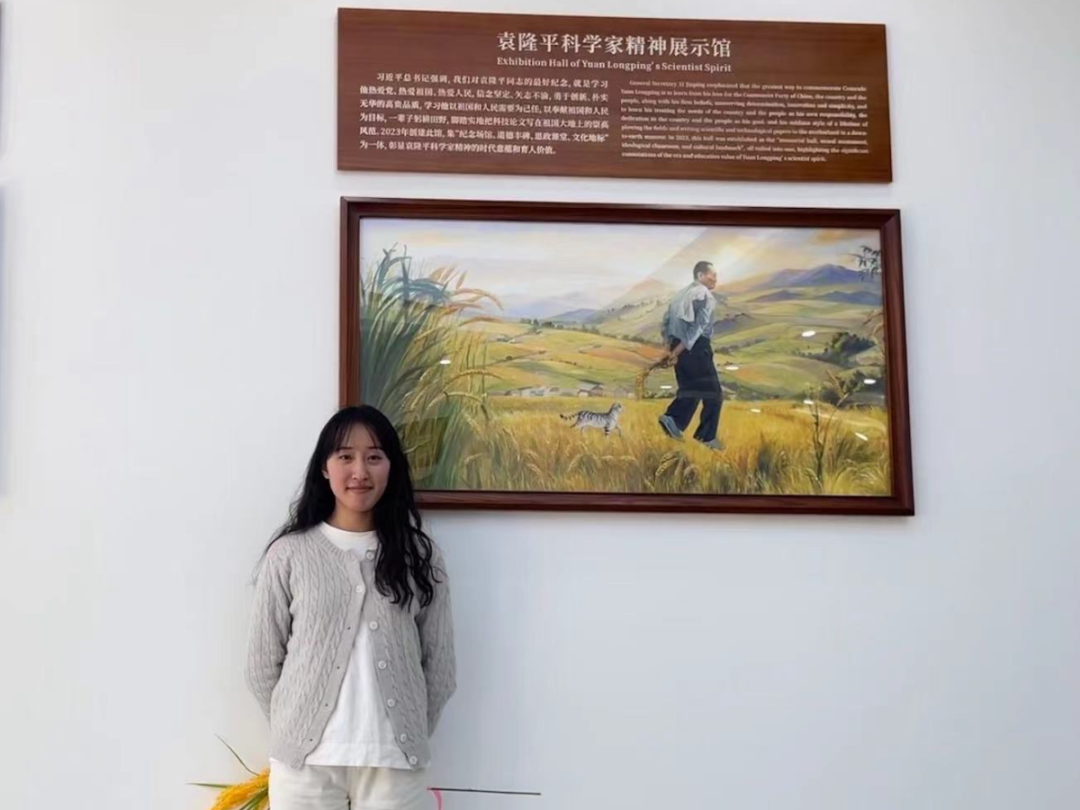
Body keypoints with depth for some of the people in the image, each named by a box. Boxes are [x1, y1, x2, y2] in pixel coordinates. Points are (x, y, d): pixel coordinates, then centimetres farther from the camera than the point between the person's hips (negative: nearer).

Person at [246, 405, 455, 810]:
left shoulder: (419, 554, 2)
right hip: (304, 757, 0)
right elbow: (263, 662, 4)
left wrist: (408, 738, 7)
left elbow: (439, 663, 6)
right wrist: (294, 730, 7)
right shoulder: (289, 553, -1)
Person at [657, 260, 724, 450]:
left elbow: (665, 322, 13)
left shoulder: (682, 294, 16)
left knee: (690, 389, 19)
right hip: (696, 348, -8)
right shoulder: (705, 296, -9)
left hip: (679, 346, 8)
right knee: (712, 392, 2)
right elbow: (698, 327, -18)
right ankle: (707, 437, 4)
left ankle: (673, 419, -2)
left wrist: (668, 348, 8)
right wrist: (677, 352, -18)